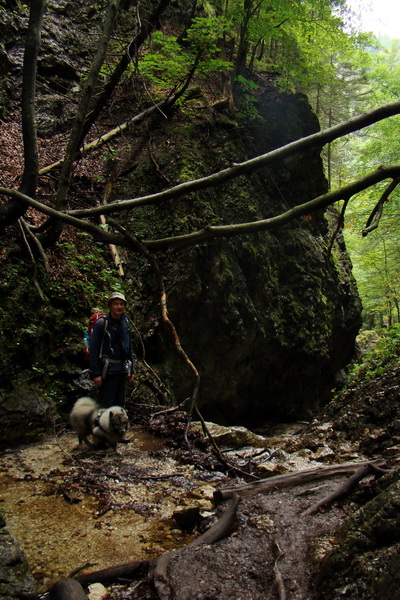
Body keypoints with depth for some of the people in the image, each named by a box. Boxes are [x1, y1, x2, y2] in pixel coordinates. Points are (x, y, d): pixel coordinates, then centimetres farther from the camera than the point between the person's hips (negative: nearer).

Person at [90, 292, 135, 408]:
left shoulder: (125, 323, 11)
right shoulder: (101, 323, -9)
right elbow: (94, 350, -11)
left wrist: (131, 370, 14)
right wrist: (96, 373, -15)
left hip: (122, 371, 7)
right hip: (108, 371, -6)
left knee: (119, 404, 14)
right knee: (105, 406, -6)